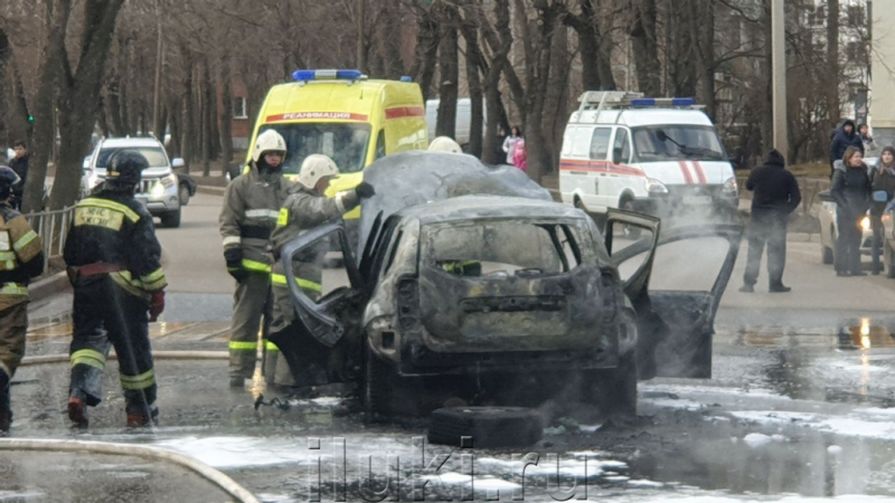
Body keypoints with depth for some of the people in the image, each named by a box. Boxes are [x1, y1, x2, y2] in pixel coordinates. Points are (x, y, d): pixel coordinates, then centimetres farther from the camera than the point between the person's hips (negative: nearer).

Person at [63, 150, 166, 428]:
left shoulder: (82, 207, 7)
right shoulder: (134, 212, -8)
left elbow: (70, 253, 13)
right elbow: (148, 257, -11)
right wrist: (157, 291, -3)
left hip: (86, 286, 4)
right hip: (123, 289, -4)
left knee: (88, 336, 6)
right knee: (134, 348, 7)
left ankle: (80, 391, -21)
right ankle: (141, 410, 17)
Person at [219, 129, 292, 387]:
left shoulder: (286, 188, 19)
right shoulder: (241, 186, 2)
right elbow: (229, 223, -3)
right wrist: (232, 256, -12)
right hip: (252, 263, -6)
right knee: (245, 318, -5)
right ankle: (238, 371, -3)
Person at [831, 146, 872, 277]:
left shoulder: (862, 171, 10)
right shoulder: (840, 171, -7)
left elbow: (868, 189, 18)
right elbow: (834, 191, -9)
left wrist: (866, 204, 4)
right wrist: (844, 205, -16)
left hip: (859, 211, 6)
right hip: (845, 212, -6)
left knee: (856, 239, 8)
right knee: (844, 238, -4)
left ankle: (855, 268, 13)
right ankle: (841, 268, -1)